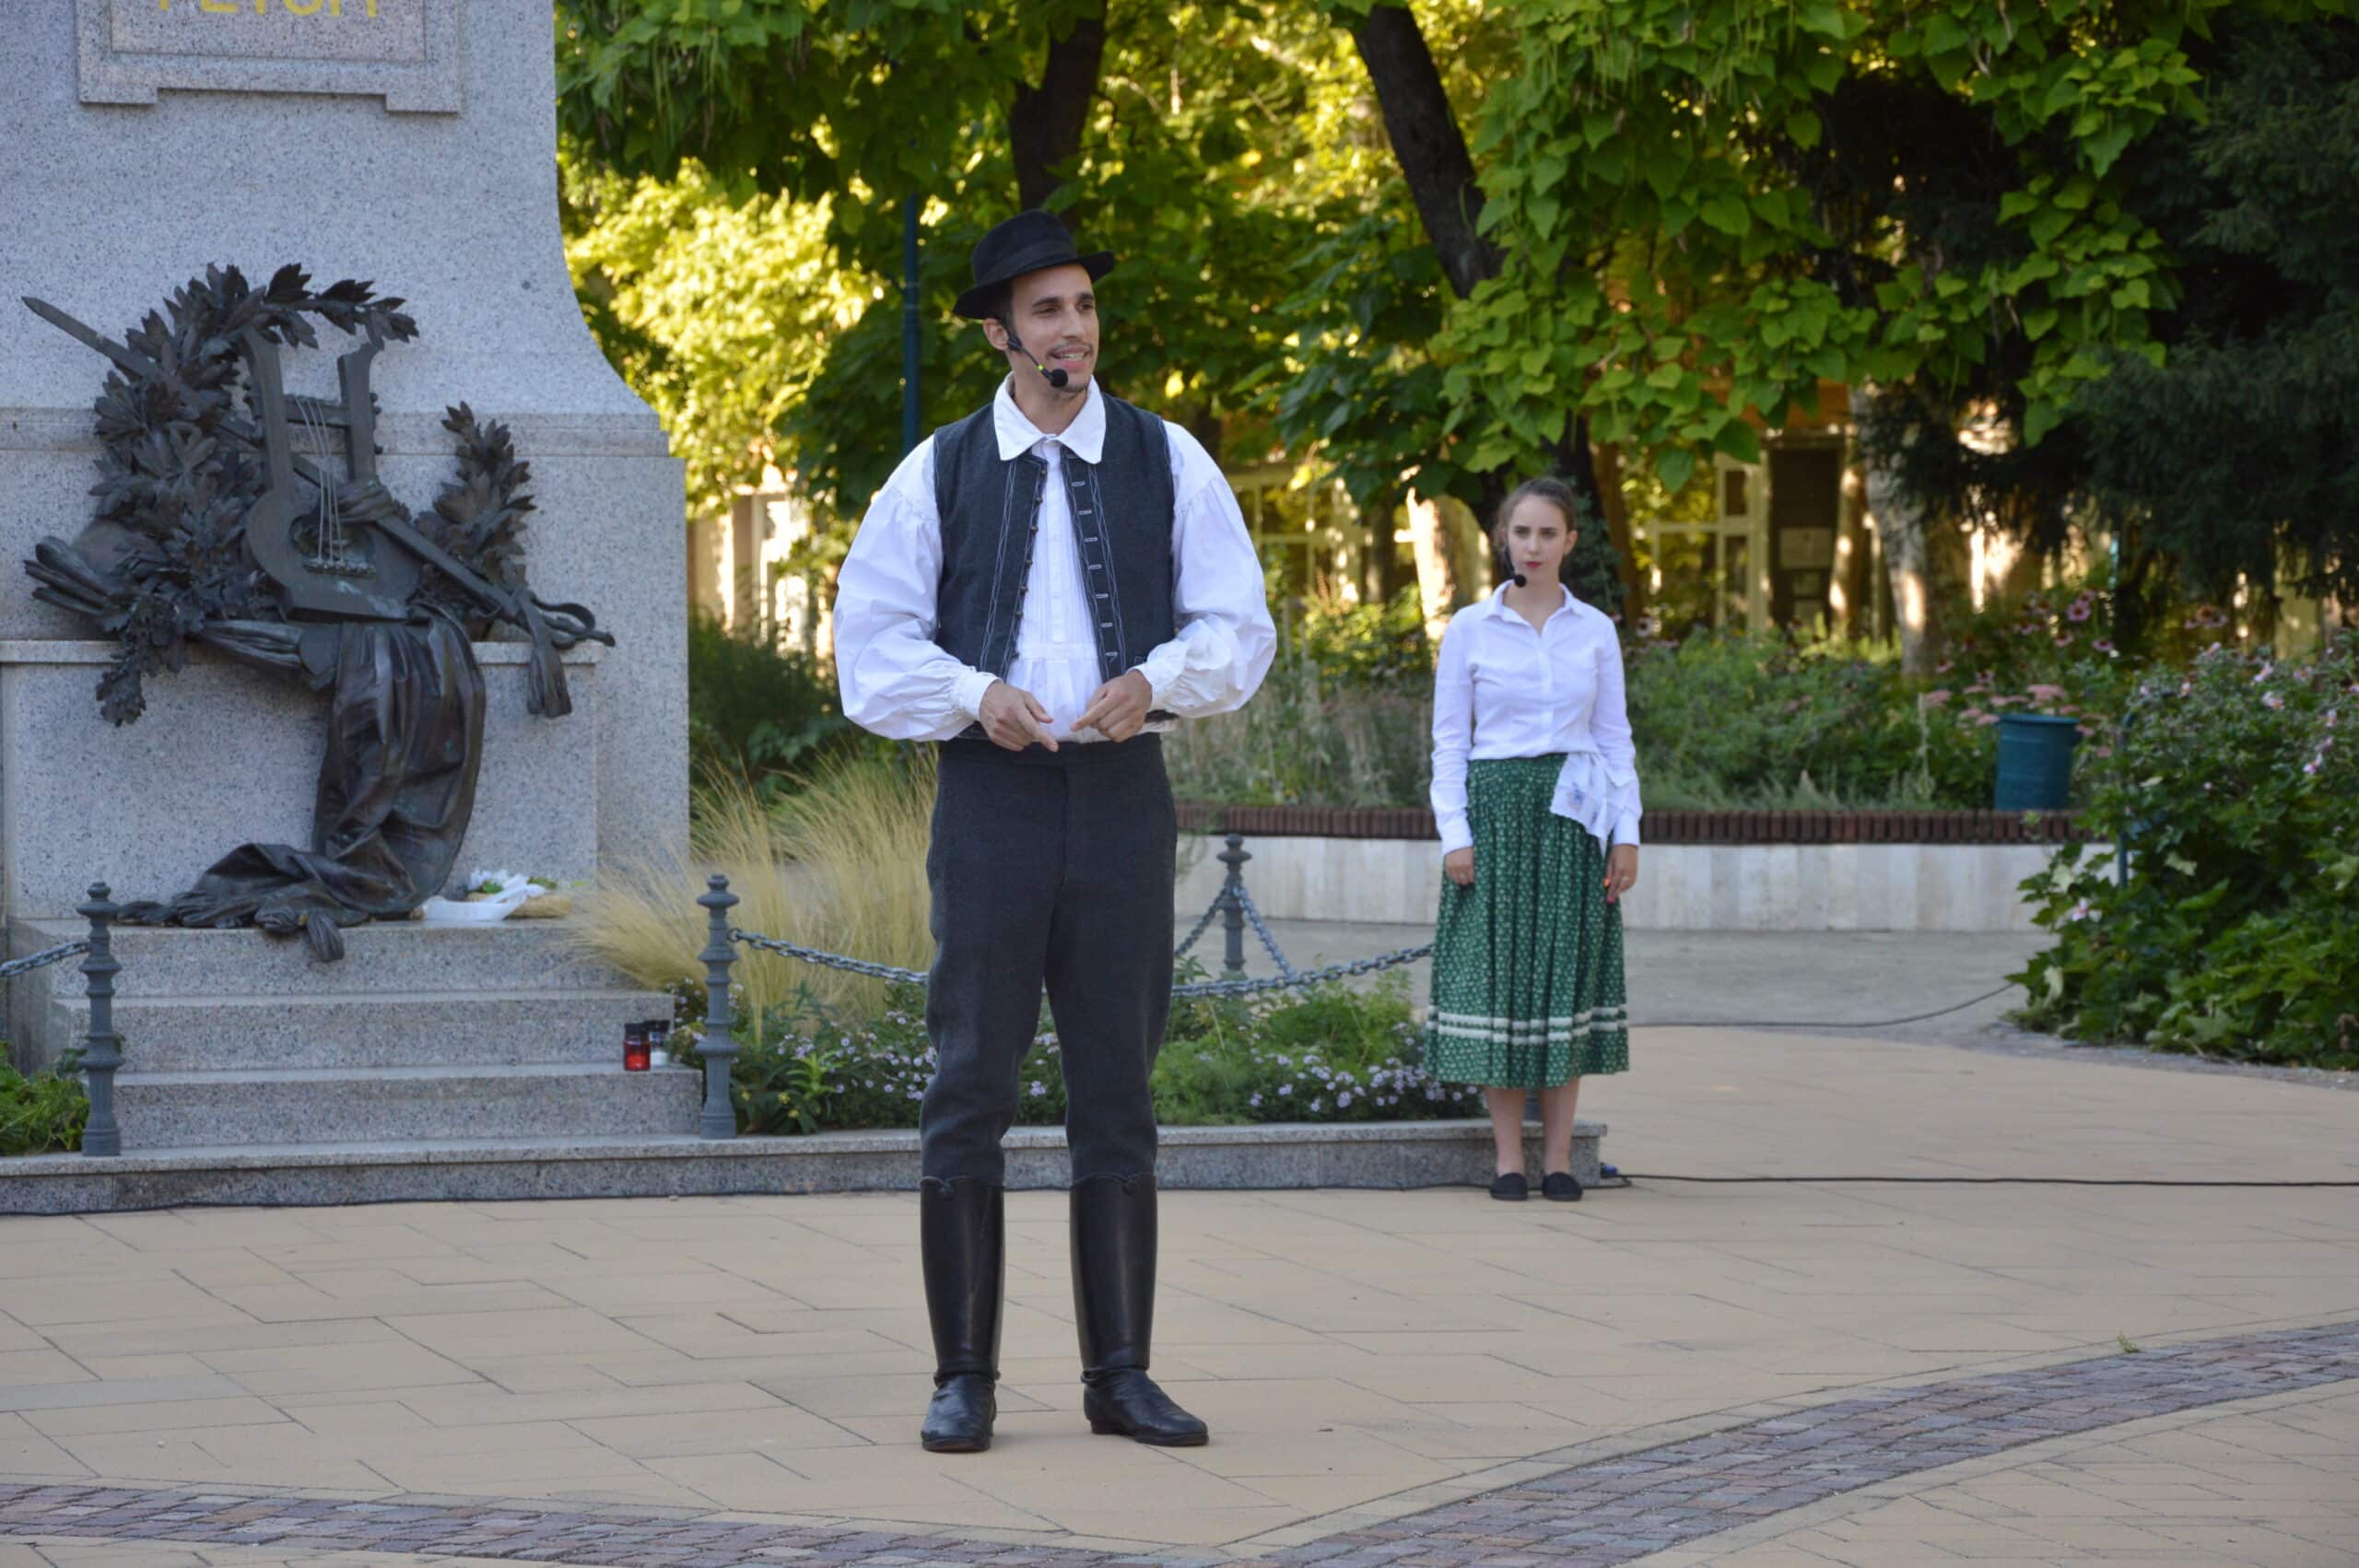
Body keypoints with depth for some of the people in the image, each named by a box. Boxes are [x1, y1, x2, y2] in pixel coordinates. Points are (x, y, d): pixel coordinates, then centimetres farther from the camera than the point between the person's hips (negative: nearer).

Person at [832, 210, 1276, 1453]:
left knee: (1118, 1093, 4)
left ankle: (1119, 1374, 10)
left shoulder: (1166, 462, 7)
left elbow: (1238, 628, 6)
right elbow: (873, 644, 4)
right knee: (969, 1087, -4)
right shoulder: (939, 474, 4)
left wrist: (1157, 677, -14)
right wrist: (975, 696, -14)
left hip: (1121, 792, 1)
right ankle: (964, 1378, 1)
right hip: (992, 792, -1)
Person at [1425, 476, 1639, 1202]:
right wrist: (1453, 833, -6)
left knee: (1568, 973, 0)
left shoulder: (1595, 631, 8)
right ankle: (1508, 1158, 2)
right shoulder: (1470, 630, 3)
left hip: (1574, 815, 1)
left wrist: (1626, 831, 3)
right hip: (1495, 809, -1)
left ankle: (1558, 1156, 5)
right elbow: (1449, 738, 3)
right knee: (1496, 972, -4)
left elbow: (1614, 737, 10)